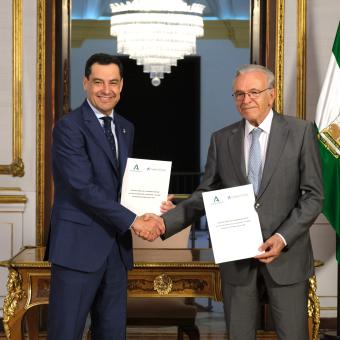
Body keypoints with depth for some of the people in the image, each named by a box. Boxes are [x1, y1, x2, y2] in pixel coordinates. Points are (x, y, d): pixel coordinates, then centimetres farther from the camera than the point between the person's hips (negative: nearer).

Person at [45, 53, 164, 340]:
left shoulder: (126, 128, 15)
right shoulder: (69, 126, -9)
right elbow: (84, 187, -17)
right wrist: (133, 221, -18)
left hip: (116, 246, 7)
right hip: (78, 245, -7)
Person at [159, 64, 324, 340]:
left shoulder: (301, 132, -2)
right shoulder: (222, 139, 6)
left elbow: (313, 195, -4)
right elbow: (205, 196, 7)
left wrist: (283, 238, -14)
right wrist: (165, 220, -8)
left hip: (286, 256, -2)